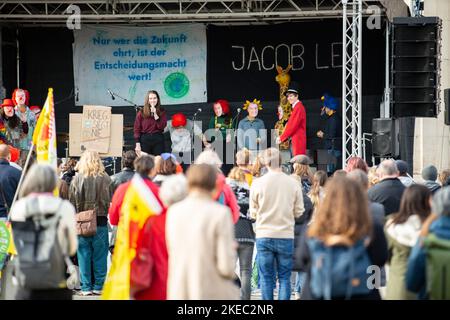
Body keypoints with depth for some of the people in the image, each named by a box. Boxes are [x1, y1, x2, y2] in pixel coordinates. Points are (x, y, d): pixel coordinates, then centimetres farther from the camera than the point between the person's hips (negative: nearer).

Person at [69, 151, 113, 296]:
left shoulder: (77, 179, -3)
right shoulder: (105, 179, -2)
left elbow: (72, 202, -1)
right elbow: (110, 201, 1)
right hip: (101, 221, 0)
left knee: (84, 255, 6)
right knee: (99, 255, 7)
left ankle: (86, 287, 6)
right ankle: (98, 286, 8)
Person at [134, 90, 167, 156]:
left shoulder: (162, 112, 7)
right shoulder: (141, 113, 3)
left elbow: (161, 126, -5)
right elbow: (137, 129, 1)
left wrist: (155, 114, -11)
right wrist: (137, 144, -7)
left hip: (158, 139, 1)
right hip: (145, 140, -1)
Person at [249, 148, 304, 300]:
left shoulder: (258, 183, -7)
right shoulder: (293, 183, -4)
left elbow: (253, 213, 2)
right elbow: (299, 212, 3)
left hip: (264, 236, 0)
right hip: (286, 236, 0)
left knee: (266, 277, 7)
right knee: (284, 277, 7)